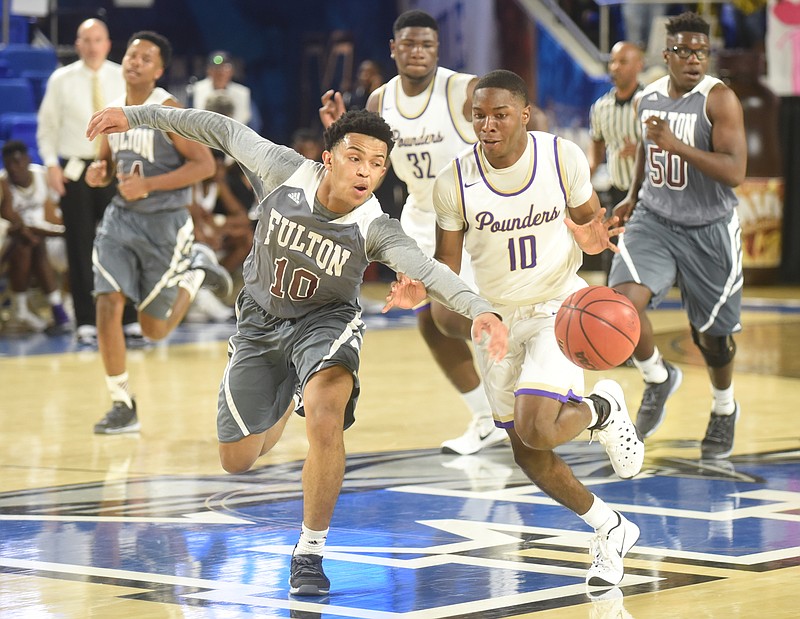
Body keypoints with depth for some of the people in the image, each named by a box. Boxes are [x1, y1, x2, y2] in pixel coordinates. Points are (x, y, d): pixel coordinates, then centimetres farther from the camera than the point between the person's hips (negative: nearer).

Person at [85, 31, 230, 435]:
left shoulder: (167, 110, -14)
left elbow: (204, 164, -17)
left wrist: (148, 185, -24)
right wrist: (98, 174, -5)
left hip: (164, 223, -5)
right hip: (121, 217, 5)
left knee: (154, 329, 3)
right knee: (107, 307, -11)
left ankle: (196, 269, 30)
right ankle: (122, 406, -1)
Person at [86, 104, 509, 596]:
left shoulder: (375, 229, -29)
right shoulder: (286, 172, -24)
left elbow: (425, 268, -46)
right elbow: (223, 130, -10)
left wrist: (480, 309, -64)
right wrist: (137, 115, -5)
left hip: (326, 321, -3)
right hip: (261, 319, 3)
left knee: (325, 420, -34)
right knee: (238, 461, 12)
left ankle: (311, 553, -16)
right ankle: (285, 402, 50)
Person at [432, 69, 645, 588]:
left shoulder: (564, 157, -16)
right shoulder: (455, 182, -15)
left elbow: (591, 221, 1)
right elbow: (446, 271, -5)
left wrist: (592, 239, -24)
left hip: (559, 305, -3)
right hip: (496, 316, 3)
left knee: (537, 429, -24)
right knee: (527, 452, 8)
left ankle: (605, 410, 10)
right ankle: (610, 529, 29)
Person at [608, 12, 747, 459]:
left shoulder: (720, 99, -17)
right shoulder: (648, 98, 0)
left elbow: (735, 172, -27)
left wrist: (677, 145, -34)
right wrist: (634, 196, 25)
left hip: (709, 230, -3)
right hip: (654, 220, 3)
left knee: (712, 334, 10)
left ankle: (725, 409, 41)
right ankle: (658, 378, 8)